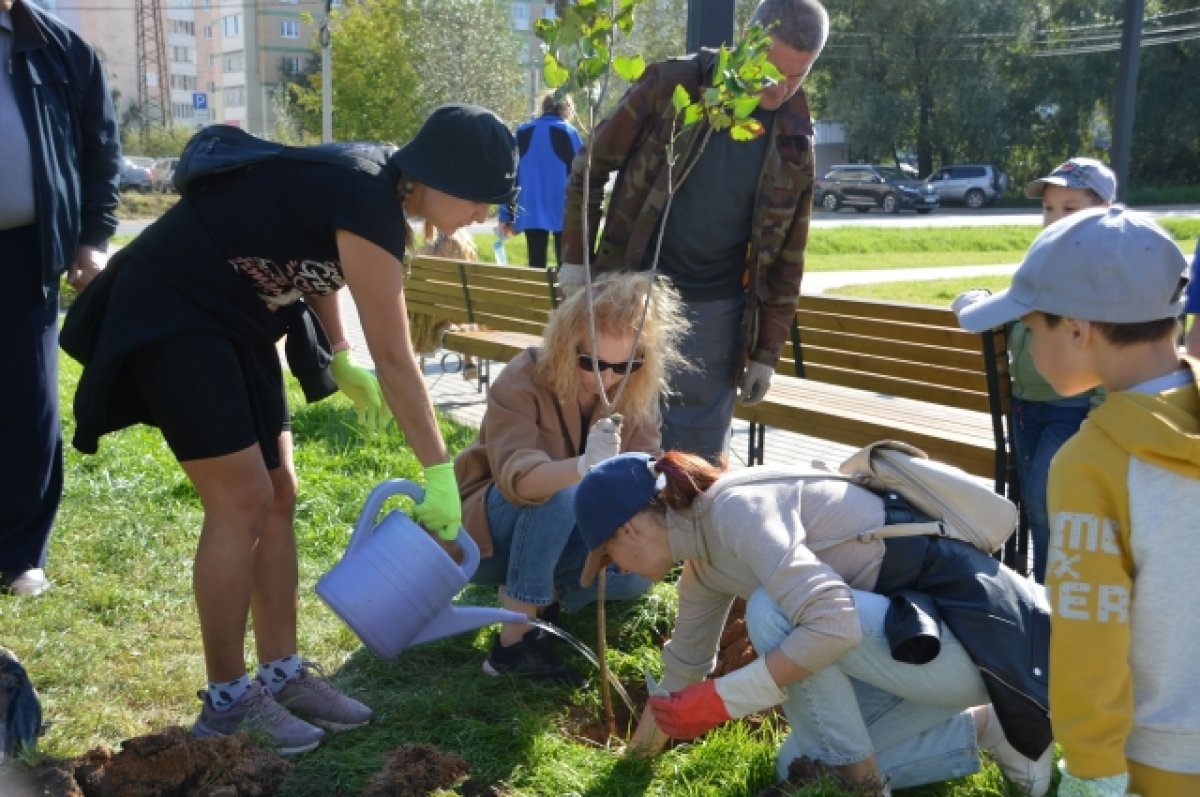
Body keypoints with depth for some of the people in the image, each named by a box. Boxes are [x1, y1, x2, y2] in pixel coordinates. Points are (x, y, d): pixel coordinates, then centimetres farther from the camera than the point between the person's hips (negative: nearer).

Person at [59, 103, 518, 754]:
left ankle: (282, 674, 14)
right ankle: (226, 703, 1)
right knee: (242, 501, -11)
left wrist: (338, 359, 10)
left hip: (235, 317, 10)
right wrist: (440, 470, -19)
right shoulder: (368, 205, -26)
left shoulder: (375, 186, 1)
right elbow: (395, 360, -25)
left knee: (277, 496, 6)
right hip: (170, 315, -10)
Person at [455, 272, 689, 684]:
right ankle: (514, 641, -29)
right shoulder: (523, 379, -25)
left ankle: (540, 595, 0)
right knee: (559, 494, -35)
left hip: (556, 537, 5)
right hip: (486, 532, -4)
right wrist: (585, 465, -59)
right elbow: (515, 476, -40)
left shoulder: (636, 395, -8)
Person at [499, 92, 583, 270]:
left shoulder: (522, 132, 7)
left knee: (536, 266, 6)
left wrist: (506, 216, 9)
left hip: (531, 212, 3)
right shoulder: (569, 132, -2)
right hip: (563, 212, -2)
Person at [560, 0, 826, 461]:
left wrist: (766, 351, 5)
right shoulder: (672, 85, -8)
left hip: (715, 310, 2)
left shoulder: (794, 142, 0)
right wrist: (575, 257, -3)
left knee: (699, 455, 7)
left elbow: (787, 256, 6)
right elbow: (593, 167, 0)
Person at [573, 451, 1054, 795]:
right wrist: (636, 758, 32)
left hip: (967, 631, -10)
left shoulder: (736, 508, -23)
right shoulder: (705, 555, 6)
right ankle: (987, 729, 14)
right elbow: (684, 665, 21)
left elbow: (833, 625, -35)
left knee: (772, 611, -26)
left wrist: (718, 700, -27)